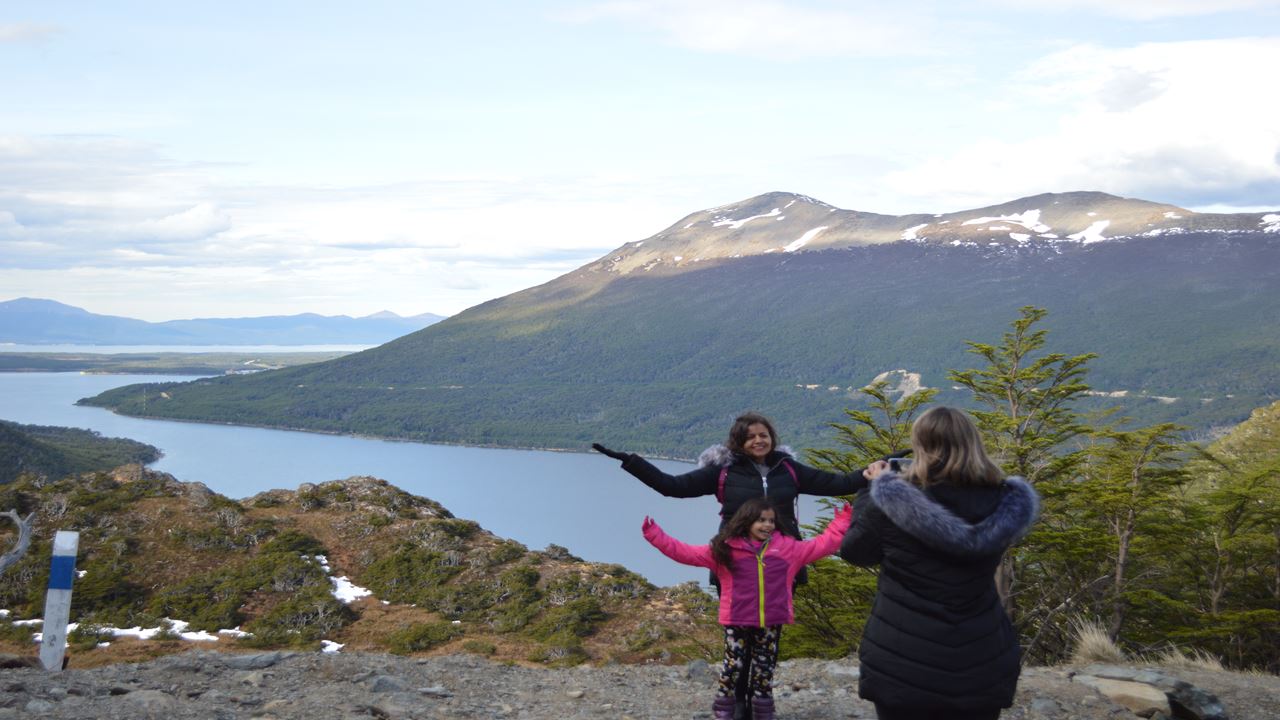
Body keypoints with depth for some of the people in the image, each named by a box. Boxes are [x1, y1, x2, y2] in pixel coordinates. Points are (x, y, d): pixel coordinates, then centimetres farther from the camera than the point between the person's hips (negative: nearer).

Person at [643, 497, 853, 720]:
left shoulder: (787, 547, 6)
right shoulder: (726, 549, -1)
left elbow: (822, 545, 11)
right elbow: (685, 552, -1)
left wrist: (841, 522, 7)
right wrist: (655, 535, -7)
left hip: (771, 622, 2)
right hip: (737, 622, -2)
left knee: (764, 668, 9)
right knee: (733, 665, -2)